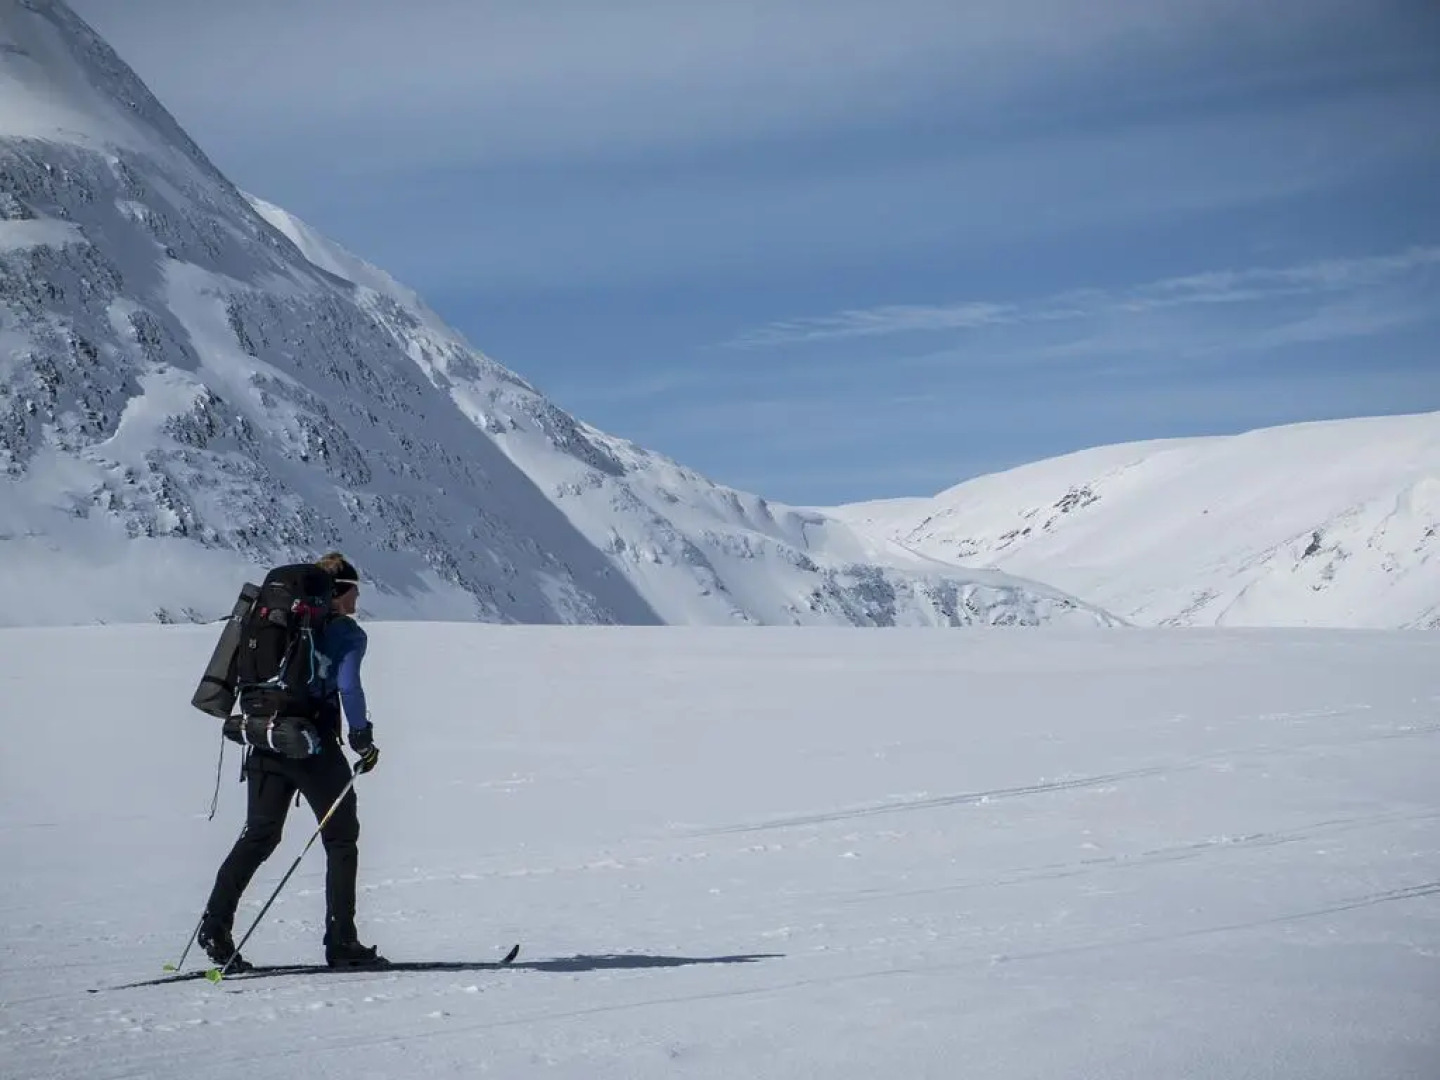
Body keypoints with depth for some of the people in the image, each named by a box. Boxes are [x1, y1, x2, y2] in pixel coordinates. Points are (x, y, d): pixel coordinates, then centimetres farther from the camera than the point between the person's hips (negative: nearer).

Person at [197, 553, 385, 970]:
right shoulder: (349, 634, -4)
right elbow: (348, 685, -16)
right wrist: (364, 738, -8)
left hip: (267, 742, 6)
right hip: (314, 746, -5)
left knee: (258, 836, 15)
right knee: (341, 838, 6)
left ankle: (215, 924, 5)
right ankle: (341, 941, 3)